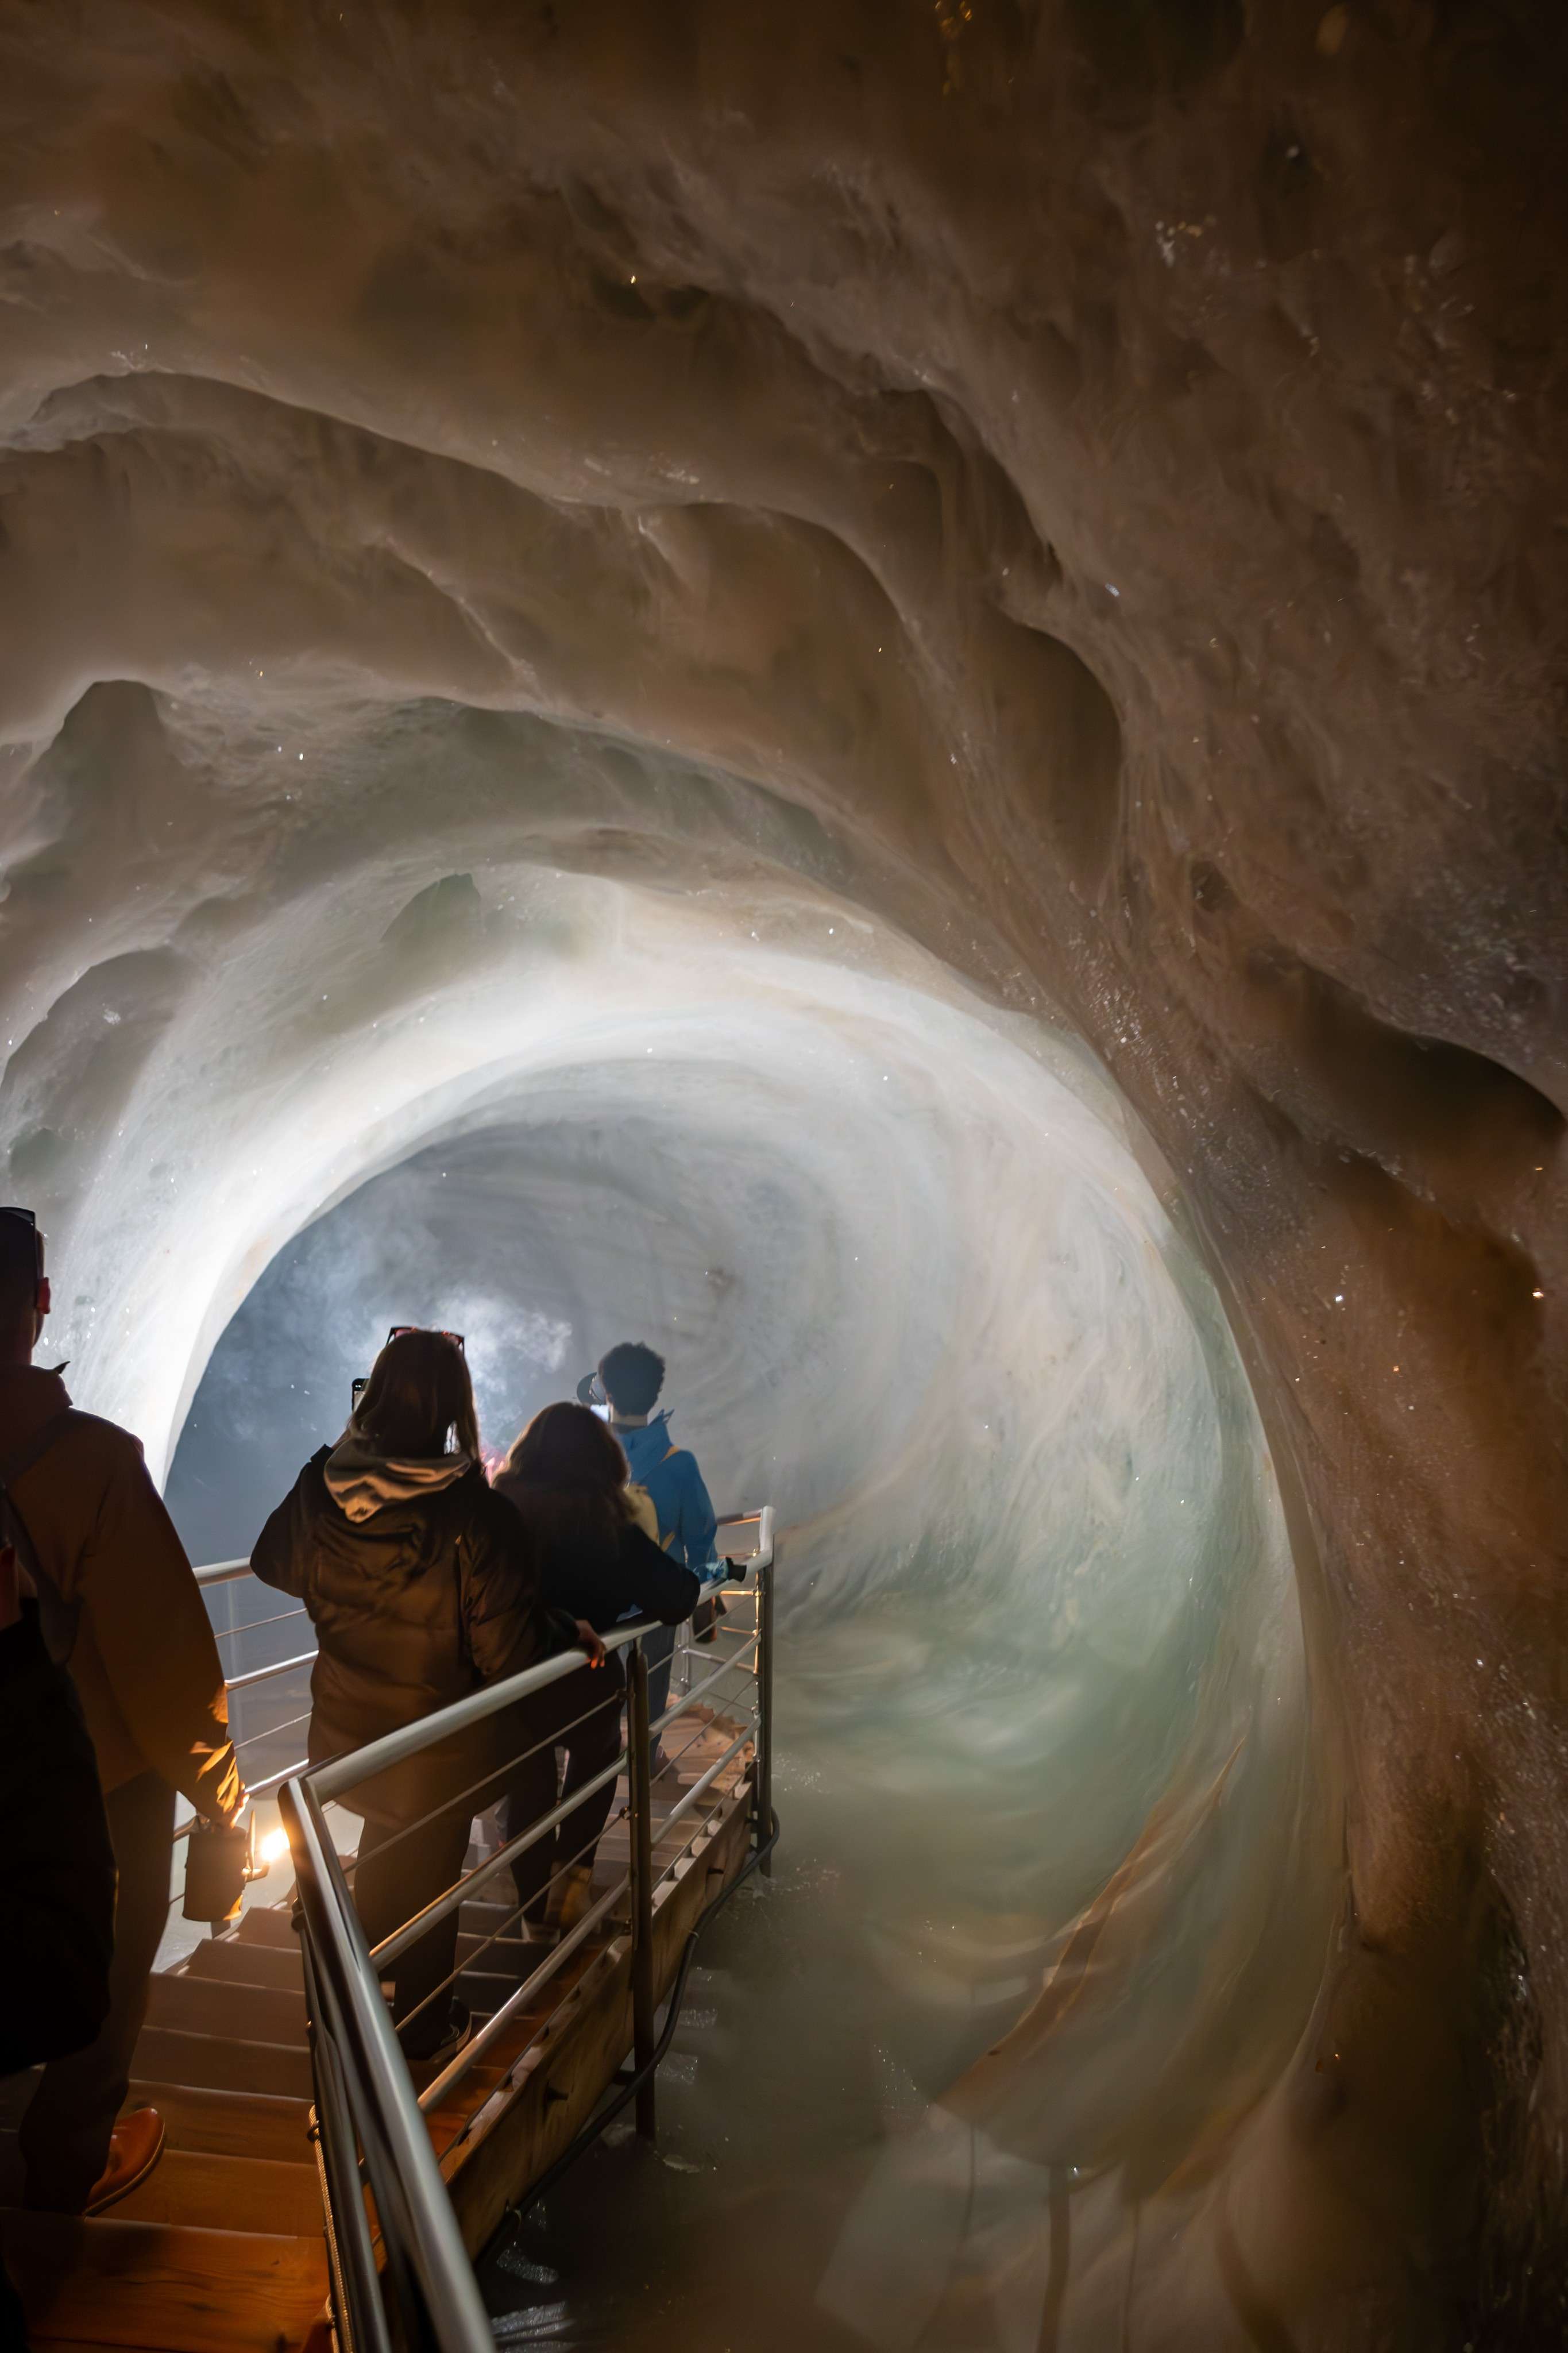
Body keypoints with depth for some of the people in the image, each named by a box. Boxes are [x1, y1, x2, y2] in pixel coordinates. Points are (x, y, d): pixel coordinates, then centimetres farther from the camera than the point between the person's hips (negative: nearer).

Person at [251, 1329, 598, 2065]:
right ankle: (423, 2031, 40)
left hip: (346, 1729, 5)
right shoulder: (472, 1514, -31)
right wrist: (573, 1638, -8)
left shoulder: (320, 1491, -17)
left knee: (383, 1852, 31)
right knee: (428, 1878, 19)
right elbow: (510, 1652, -26)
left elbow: (274, 1563, 5)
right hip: (437, 1743, -5)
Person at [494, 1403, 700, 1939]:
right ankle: (572, 1872, 24)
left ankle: (537, 1914, 29)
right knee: (597, 1755, 29)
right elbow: (676, 1598, -19)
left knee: (527, 1787, 21)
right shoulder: (609, 1526, -17)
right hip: (584, 1685, -1)